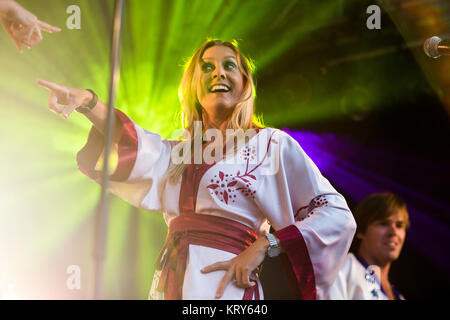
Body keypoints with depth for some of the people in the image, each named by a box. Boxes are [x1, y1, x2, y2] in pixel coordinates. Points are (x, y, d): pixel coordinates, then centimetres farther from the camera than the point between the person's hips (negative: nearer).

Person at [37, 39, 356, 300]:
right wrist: (88, 102, -20)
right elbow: (135, 148, -3)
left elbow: (336, 213, -2)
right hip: (168, 284, 5)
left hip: (222, 284, -5)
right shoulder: (178, 151, 19)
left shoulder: (271, 143, 4)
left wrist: (263, 245, -13)